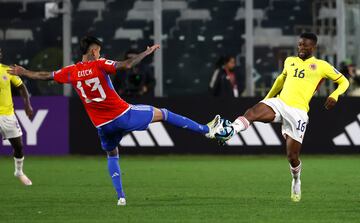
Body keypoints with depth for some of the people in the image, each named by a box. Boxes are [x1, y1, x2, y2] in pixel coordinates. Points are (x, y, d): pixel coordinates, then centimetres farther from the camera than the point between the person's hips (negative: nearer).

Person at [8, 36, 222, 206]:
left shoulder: (71, 72, 0)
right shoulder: (99, 65, -12)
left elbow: (45, 76, 9)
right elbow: (126, 65, -25)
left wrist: (23, 72, 24)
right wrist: (148, 52, -14)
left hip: (103, 125, 4)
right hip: (124, 114, -4)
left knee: (112, 155, 25)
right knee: (162, 113, 8)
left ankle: (121, 196, 13)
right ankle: (206, 130, 13)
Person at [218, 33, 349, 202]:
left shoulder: (321, 66, 7)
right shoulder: (290, 61, 18)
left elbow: (344, 81, 12)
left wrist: (334, 96, -7)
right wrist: (267, 97, 36)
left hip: (298, 111, -3)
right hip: (279, 103, 3)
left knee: (292, 155, -3)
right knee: (252, 112, -30)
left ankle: (296, 182, 26)